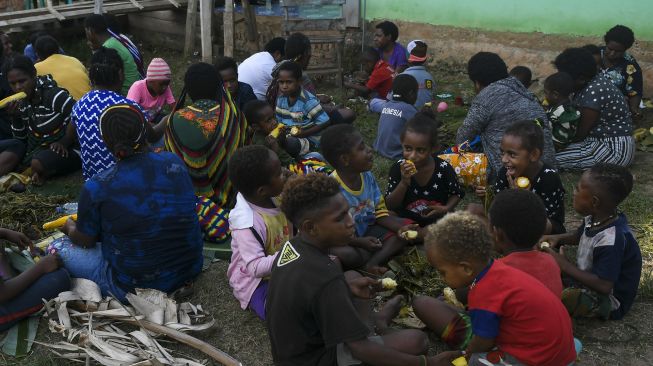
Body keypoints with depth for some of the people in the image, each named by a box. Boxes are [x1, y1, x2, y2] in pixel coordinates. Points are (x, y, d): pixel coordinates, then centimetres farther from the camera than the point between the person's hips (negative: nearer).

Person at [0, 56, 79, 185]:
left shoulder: (54, 95, -19)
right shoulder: (22, 102, 6)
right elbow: (20, 137, 12)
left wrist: (64, 143, -20)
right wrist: (16, 115, -4)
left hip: (60, 150, -8)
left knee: (38, 163, -35)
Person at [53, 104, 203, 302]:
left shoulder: (96, 187, -19)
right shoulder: (174, 162, -7)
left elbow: (85, 240, -2)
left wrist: (70, 228, 22)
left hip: (135, 285, -4)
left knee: (56, 247, 12)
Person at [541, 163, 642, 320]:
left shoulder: (612, 241, -33)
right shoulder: (594, 219, -6)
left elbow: (604, 286, -34)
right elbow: (578, 236, 18)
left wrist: (565, 265, -28)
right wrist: (558, 238, -3)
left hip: (609, 300, -9)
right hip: (589, 279, 9)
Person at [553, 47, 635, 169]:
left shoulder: (593, 92, -27)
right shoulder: (593, 79, 2)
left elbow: (581, 133, -19)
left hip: (615, 149, -10)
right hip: (604, 138, 10)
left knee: (554, 157, -19)